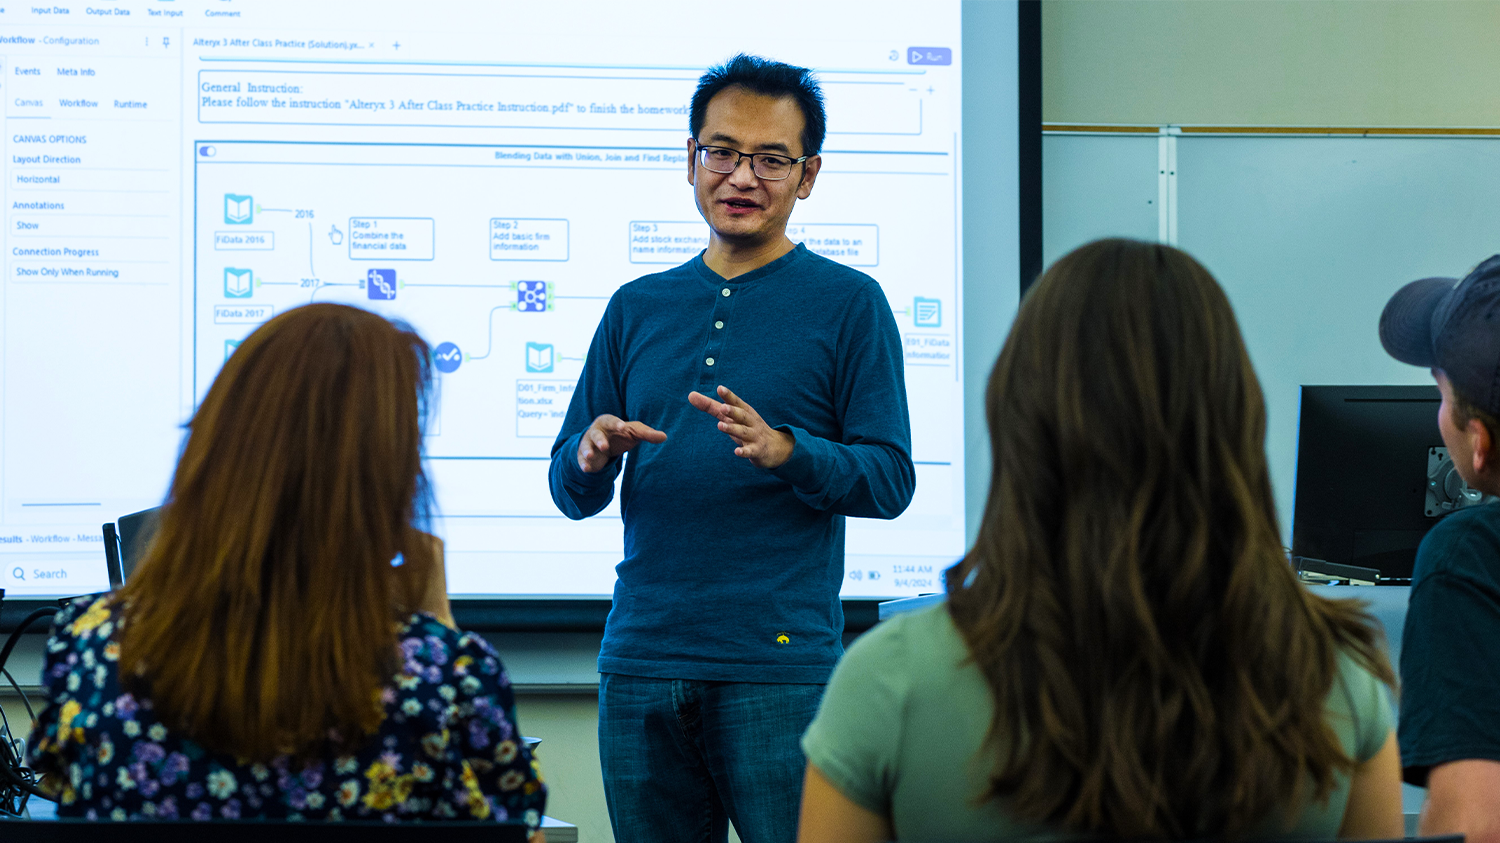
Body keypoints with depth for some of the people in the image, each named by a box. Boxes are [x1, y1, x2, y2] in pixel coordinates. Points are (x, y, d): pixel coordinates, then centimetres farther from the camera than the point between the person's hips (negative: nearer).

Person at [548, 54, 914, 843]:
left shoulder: (849, 303, 3)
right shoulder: (637, 307, 15)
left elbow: (890, 481, -3)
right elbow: (570, 493, 15)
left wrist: (784, 451, -20)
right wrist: (591, 458, -8)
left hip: (781, 667, -4)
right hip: (641, 658, 4)